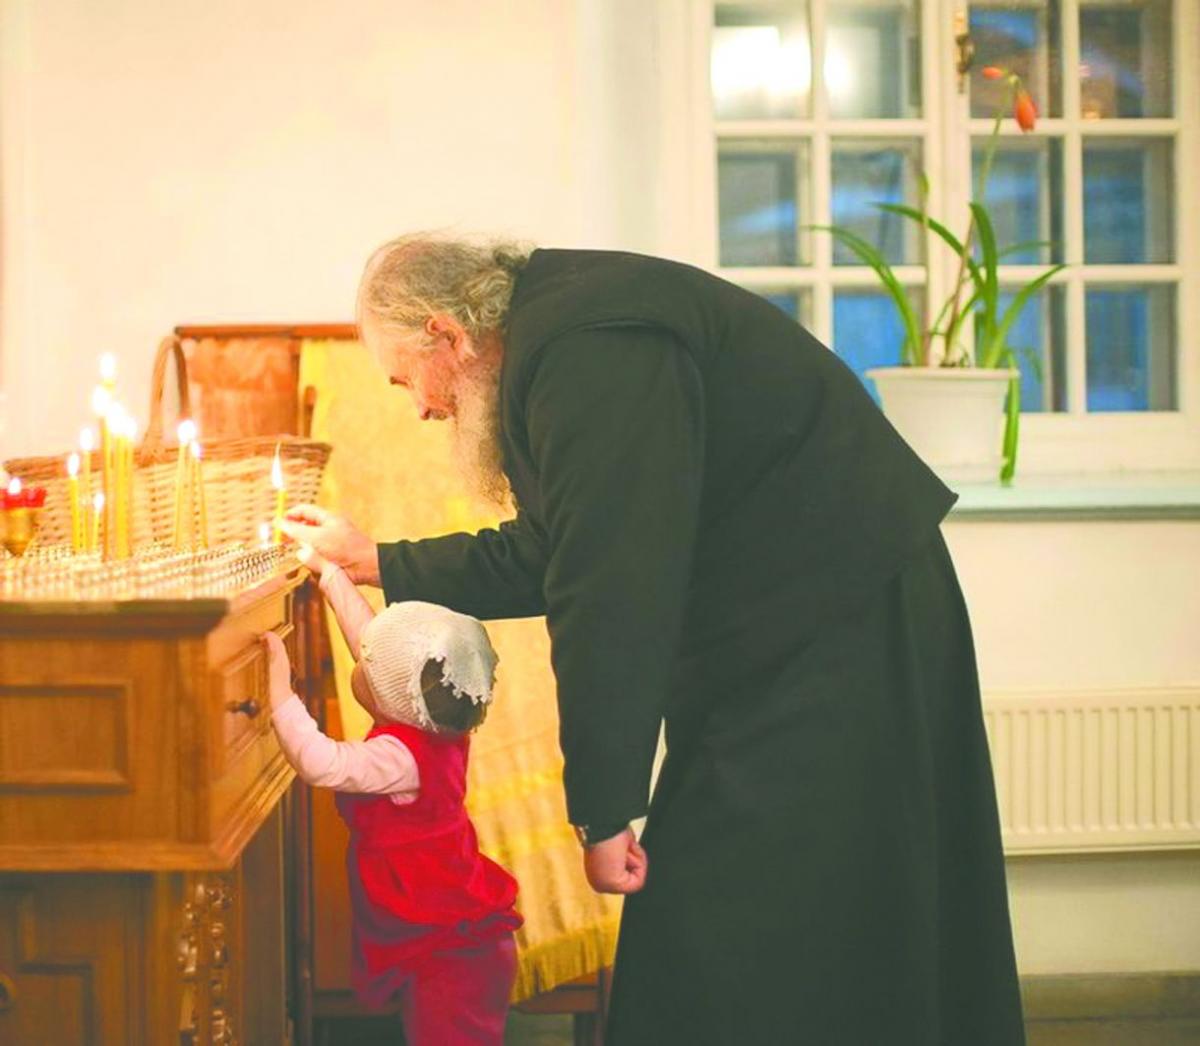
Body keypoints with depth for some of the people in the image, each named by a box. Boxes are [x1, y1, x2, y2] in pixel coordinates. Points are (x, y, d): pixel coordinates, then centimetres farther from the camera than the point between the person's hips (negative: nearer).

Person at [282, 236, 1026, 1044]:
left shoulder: (588, 352, -22)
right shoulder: (561, 332, 12)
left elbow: (609, 597, -26)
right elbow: (551, 555, 22)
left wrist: (602, 811, -20)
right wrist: (378, 561, 27)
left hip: (835, 638, -10)